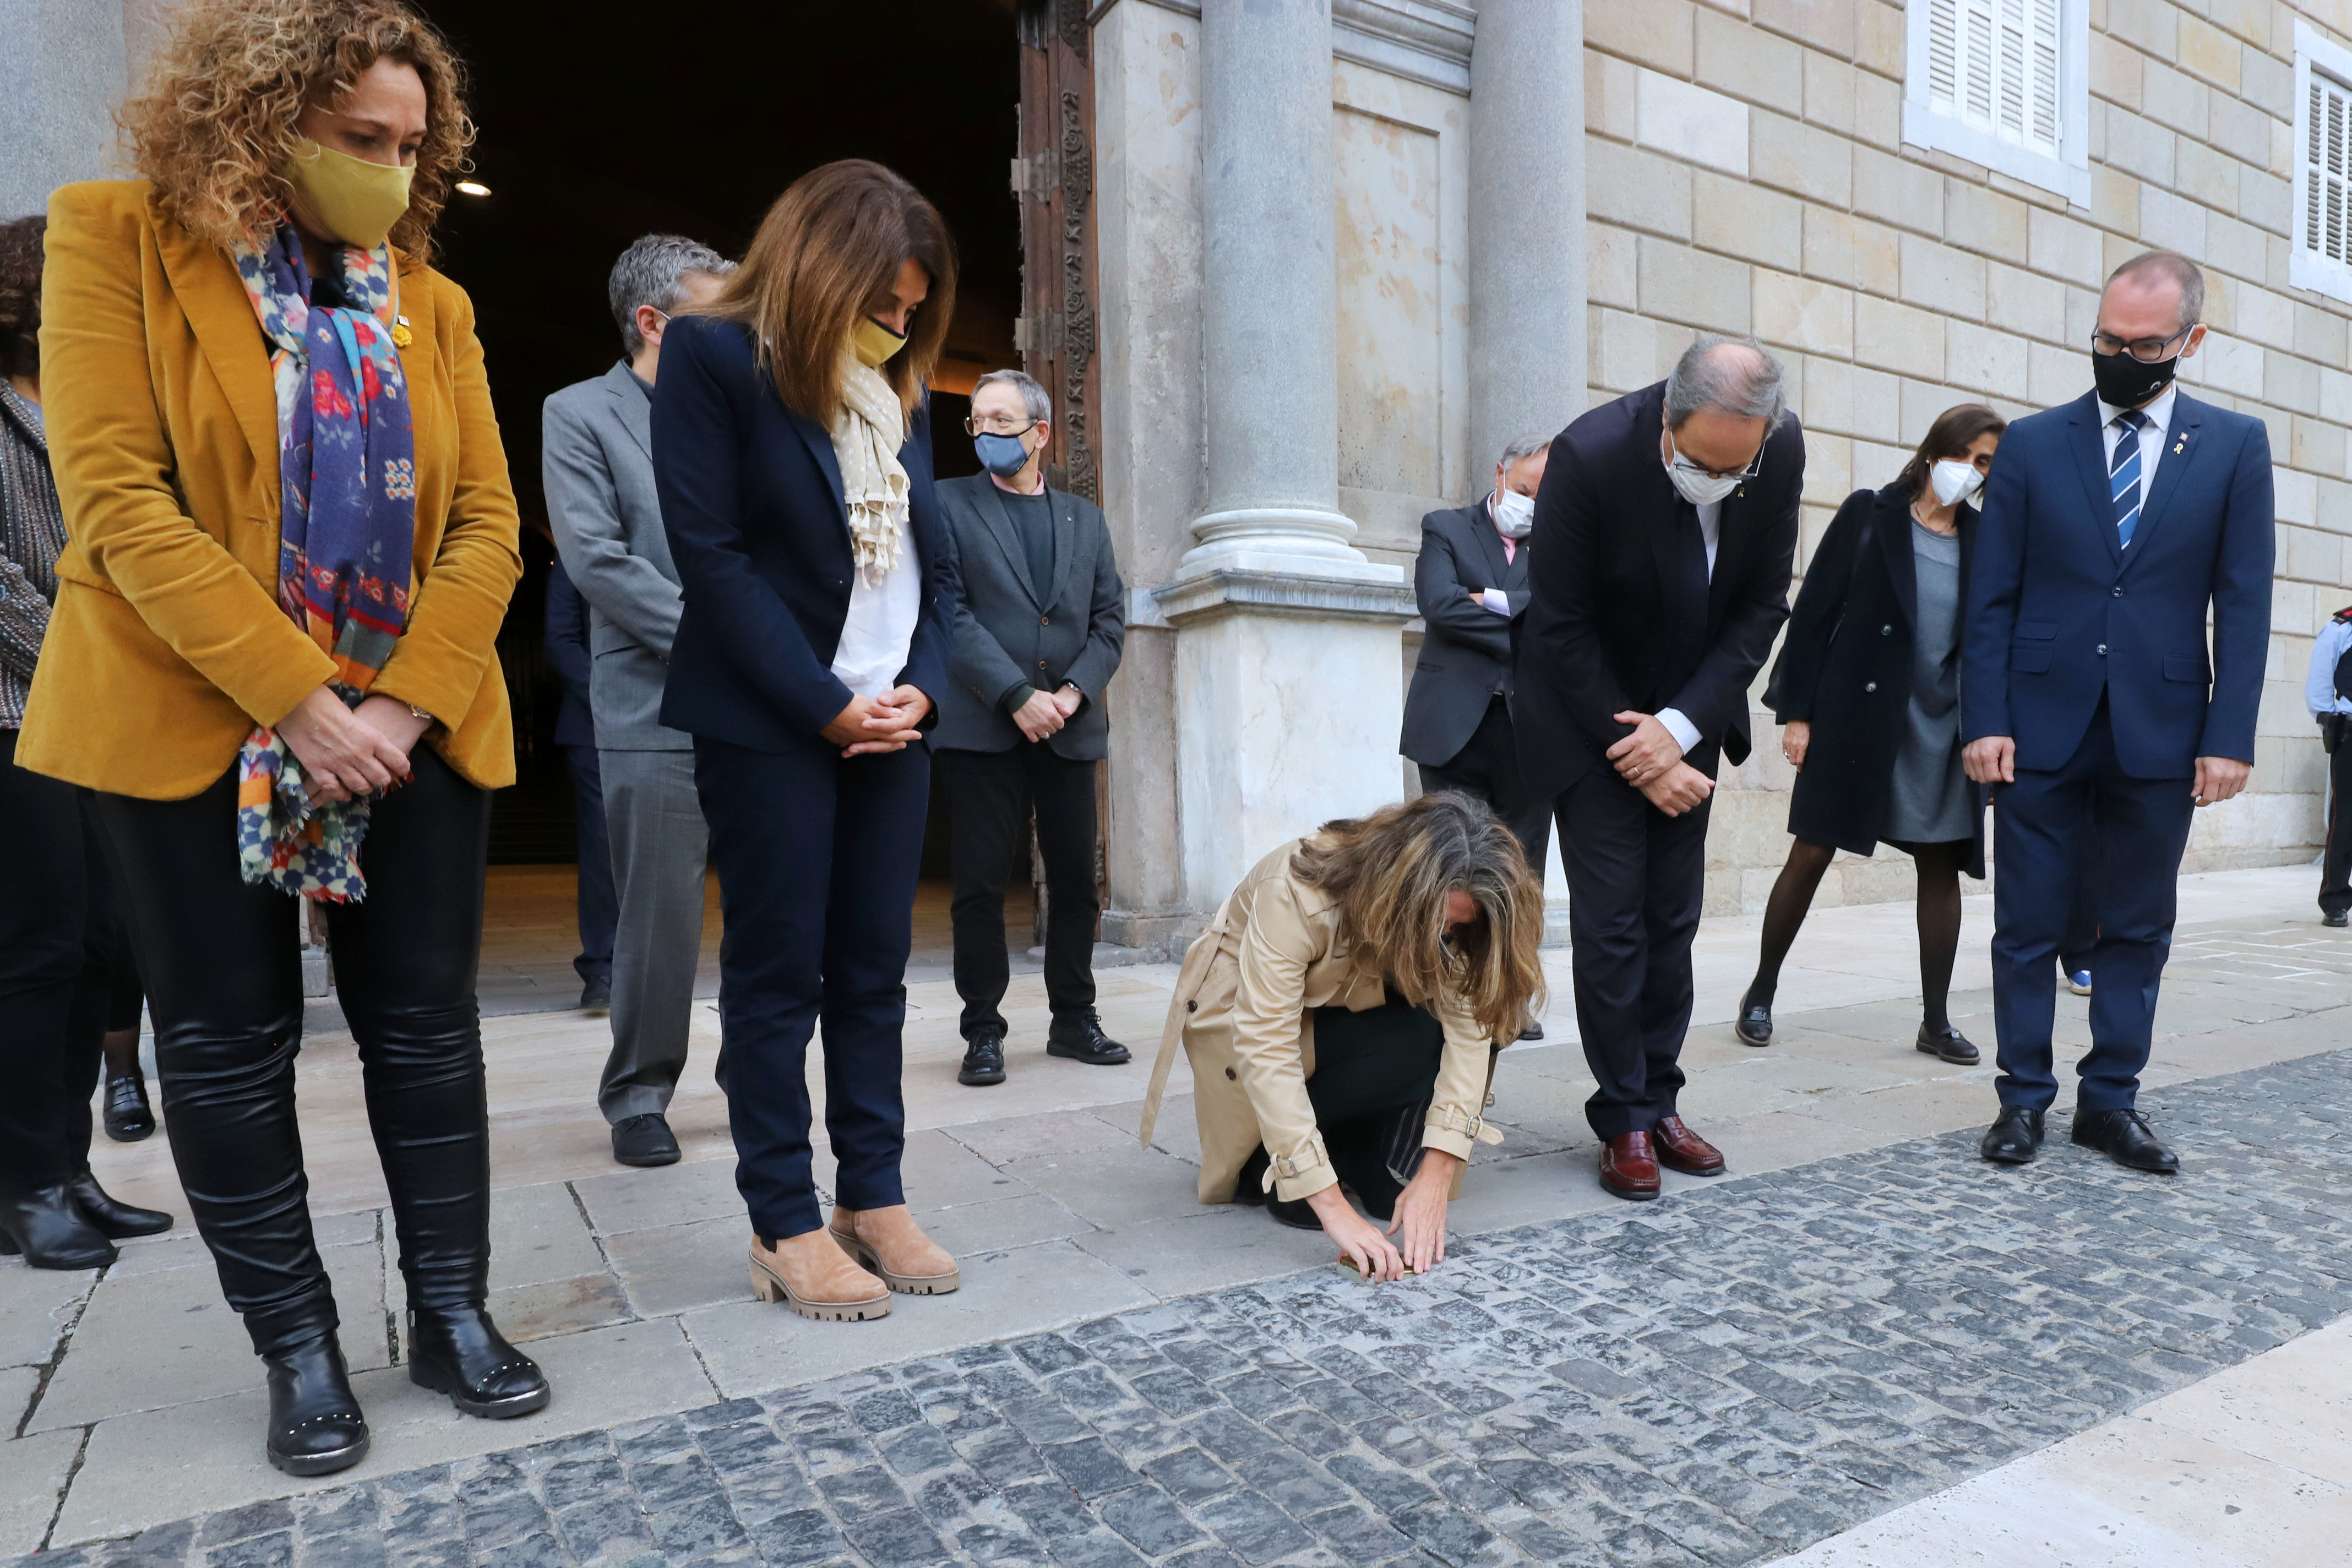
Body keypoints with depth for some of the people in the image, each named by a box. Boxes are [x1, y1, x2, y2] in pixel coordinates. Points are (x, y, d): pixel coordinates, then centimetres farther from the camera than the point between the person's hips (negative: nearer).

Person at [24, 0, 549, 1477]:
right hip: (195, 719, -2)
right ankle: (300, 1346, 22)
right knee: (229, 1039, 6)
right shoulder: (117, 240, -2)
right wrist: (300, 701, -19)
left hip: (415, 720, 3)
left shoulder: (432, 301, 8)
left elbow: (486, 523, 0)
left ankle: (452, 1312, 22)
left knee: (427, 1022, 7)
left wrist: (404, 702, -13)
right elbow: (120, 500, -12)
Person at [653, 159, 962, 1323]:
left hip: (892, 720, 6)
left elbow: (936, 564, 14)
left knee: (874, 967, 8)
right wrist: (824, 703, -13)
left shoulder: (897, 394, 16)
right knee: (776, 970, 1)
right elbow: (710, 553, -11)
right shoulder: (714, 356, -2)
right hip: (770, 722, -5)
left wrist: (921, 686, -2)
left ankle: (874, 1196, 18)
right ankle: (785, 1225, 11)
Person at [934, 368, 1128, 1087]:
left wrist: (1076, 690, -7)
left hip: (1071, 727, 3)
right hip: (983, 726, -3)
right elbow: (950, 611, -6)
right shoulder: (948, 504, 4)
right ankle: (983, 1031, 11)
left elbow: (1110, 618, 10)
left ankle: (1074, 1019, 20)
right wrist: (1018, 696, -14)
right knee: (981, 884, -1)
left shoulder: (1085, 517, 15)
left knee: (1076, 879, 7)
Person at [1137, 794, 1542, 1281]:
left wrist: (1436, 1176, -36)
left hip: (1349, 1015, 5)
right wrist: (1333, 1208, -44)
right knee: (1421, 1036, -30)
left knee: (1476, 1008, -23)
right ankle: (1263, 1164, -11)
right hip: (1240, 1017, -5)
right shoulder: (1295, 891, -37)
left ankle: (1369, 1153, -4)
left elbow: (1468, 1026, -26)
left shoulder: (1448, 909, -22)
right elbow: (1265, 1049, -40)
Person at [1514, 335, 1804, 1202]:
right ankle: (1625, 1121, 9)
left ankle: (1659, 1102, 20)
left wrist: (1682, 727, -14)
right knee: (1612, 922, -4)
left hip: (1689, 714, 4)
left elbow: (1763, 602, -4)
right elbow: (1562, 627, -18)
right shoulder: (1591, 454, -26)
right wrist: (1635, 751, -15)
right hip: (1591, 716, -4)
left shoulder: (1782, 451, -13)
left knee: (1673, 919, 8)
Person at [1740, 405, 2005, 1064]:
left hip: (1939, 725, 4)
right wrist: (1797, 711, -9)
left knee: (1941, 864, 6)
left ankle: (1936, 1020, 17)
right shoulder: (1870, 513, 0)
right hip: (1852, 715, -3)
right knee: (1811, 855, -1)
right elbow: (1814, 610, -3)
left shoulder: (1982, 540, 9)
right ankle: (1760, 994, 14)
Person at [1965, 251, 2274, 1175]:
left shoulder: (2235, 446, 7)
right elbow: (1991, 598, 1)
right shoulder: (2032, 442, 5)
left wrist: (2229, 735, -5)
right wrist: (1985, 719, -7)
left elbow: (2243, 602, 3)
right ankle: (2023, 1099, 15)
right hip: (2042, 727, -1)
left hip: (2160, 732, 1)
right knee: (2027, 926, 4)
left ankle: (2110, 1100, 21)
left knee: (2138, 929, 9)